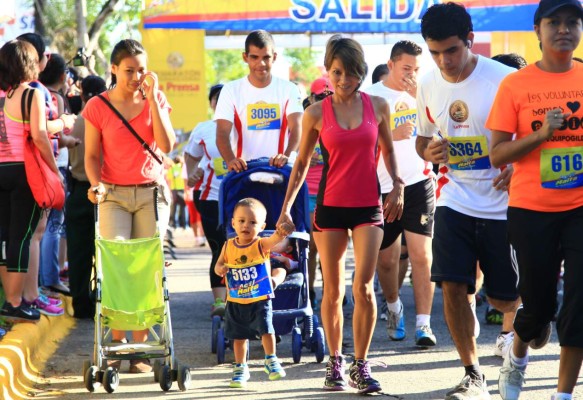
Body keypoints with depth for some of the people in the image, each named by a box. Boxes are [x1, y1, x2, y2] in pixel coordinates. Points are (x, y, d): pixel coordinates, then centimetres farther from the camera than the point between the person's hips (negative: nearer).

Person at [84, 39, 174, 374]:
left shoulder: (156, 100, 4)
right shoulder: (97, 107, 0)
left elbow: (166, 144, -10)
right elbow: (92, 155, 2)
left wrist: (152, 98, -12)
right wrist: (96, 183, -17)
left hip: (152, 192, 1)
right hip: (114, 195, -1)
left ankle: (140, 346, 1)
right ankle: (117, 340, -3)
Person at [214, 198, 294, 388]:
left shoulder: (261, 245, -12)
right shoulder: (229, 246, -3)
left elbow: (275, 239, -33)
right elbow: (218, 264, 7)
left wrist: (282, 232, -56)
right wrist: (220, 269, -18)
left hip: (260, 300, -3)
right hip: (236, 301, 3)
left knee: (266, 329, -13)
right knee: (239, 336, 12)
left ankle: (271, 360, 6)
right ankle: (240, 368, 26)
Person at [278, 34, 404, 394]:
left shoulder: (378, 106, 1)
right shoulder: (316, 113, -2)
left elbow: (388, 150, 15)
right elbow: (302, 163, 5)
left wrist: (398, 187, 4)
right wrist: (287, 206, -1)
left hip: (369, 206, 0)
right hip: (330, 206, 0)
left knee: (364, 287, -8)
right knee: (333, 291, 5)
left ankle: (362, 365, 1)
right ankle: (335, 363, 18)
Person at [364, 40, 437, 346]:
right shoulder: (371, 97, -2)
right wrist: (391, 135, -20)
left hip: (419, 183, 1)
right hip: (382, 188, -1)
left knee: (422, 255, -9)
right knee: (385, 259, 10)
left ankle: (424, 324, -8)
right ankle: (394, 308, 37)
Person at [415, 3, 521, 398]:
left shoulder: (504, 79, -14)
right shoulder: (428, 86, 1)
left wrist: (518, 169, -23)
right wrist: (429, 151, -8)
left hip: (501, 205, -3)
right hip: (455, 201, 3)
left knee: (504, 299, 5)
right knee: (453, 287, -9)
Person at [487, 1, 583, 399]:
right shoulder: (515, 85, -3)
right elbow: (497, 154, -4)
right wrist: (540, 134, -18)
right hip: (531, 211, -1)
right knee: (538, 303, 8)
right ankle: (517, 357, 40)